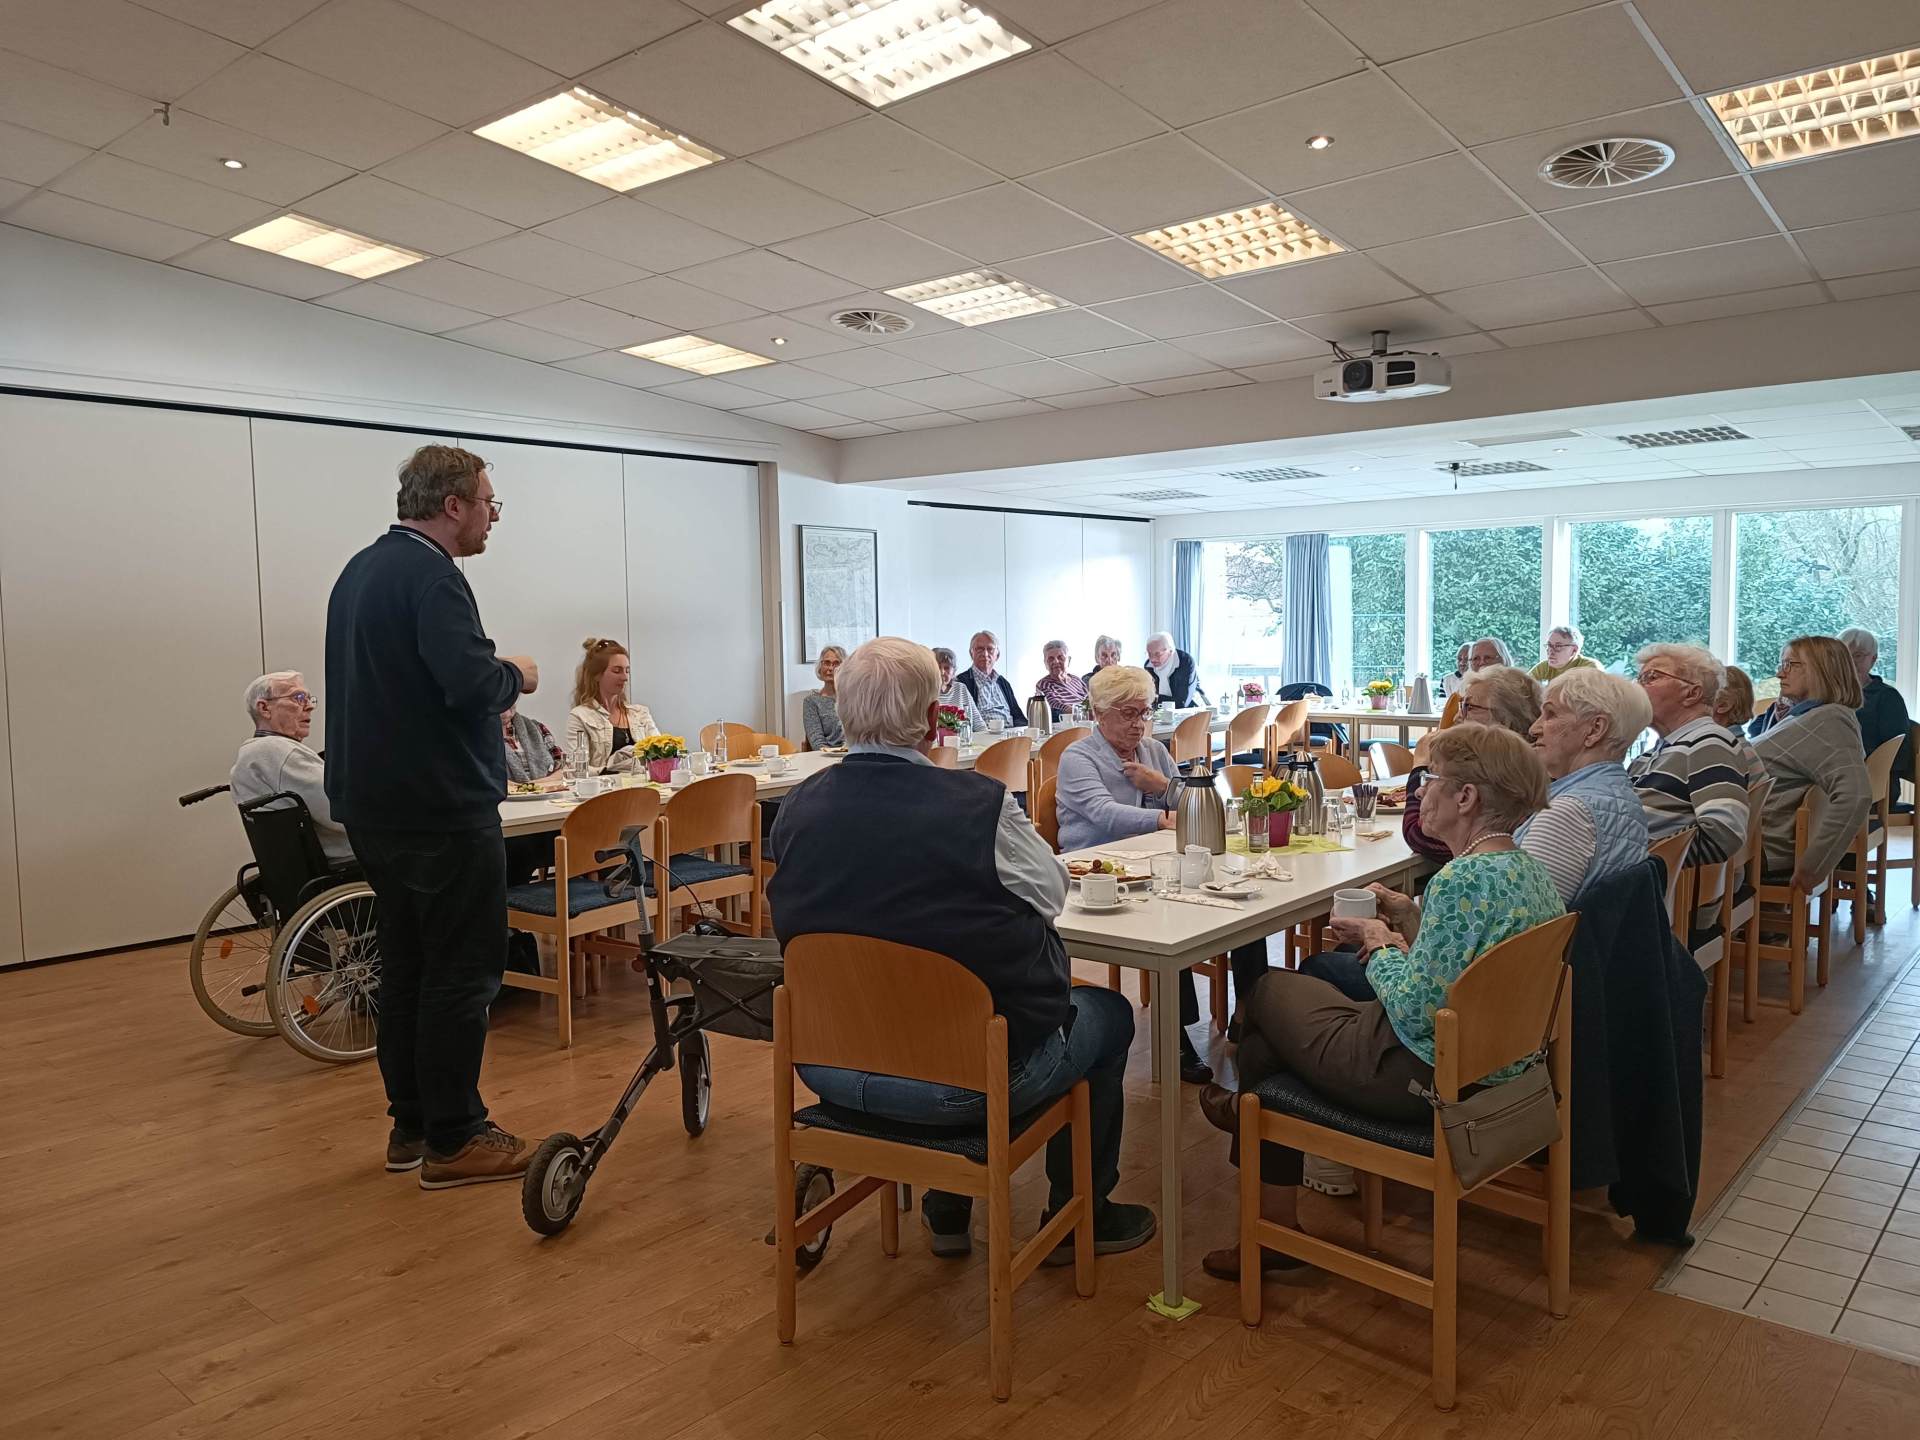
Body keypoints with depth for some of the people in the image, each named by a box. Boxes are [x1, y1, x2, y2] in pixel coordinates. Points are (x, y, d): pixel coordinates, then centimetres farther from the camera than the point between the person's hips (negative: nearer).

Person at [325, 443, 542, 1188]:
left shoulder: (360, 569, 15)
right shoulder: (430, 574, -16)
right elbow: (471, 681, -28)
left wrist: (495, 676, 16)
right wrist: (518, 675, -8)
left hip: (374, 805, 10)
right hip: (441, 809, -10)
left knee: (405, 966, 15)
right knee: (462, 973, -2)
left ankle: (410, 1126, 24)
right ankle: (453, 1141, 6)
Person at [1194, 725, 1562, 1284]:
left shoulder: (1464, 879, -27)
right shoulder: (1532, 869, 3)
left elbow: (1414, 1009, -27)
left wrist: (1379, 944, -10)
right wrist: (1409, 918, 6)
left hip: (1422, 1077, -9)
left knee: (1270, 991, 13)